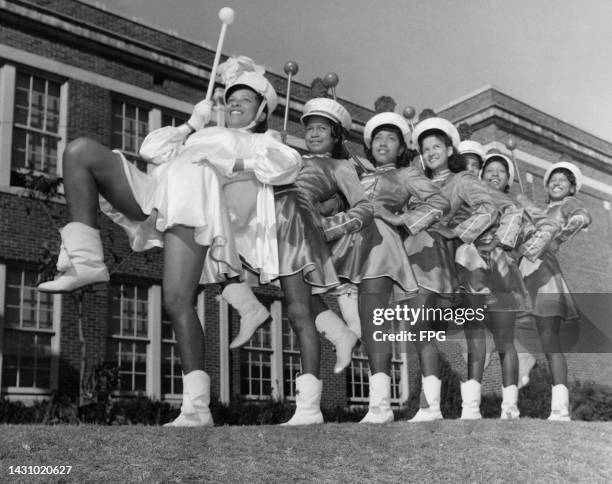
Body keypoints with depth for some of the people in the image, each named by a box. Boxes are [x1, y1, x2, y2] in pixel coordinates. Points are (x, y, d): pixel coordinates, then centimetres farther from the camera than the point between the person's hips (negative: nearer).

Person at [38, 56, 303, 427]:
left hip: (194, 194, -6)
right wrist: (192, 124, 31)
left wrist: (236, 165, -2)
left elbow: (290, 164, 6)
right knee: (81, 150, -12)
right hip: (156, 191, 6)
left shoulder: (263, 141, 30)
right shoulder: (204, 135, 45)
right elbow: (152, 149, 35)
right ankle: (87, 261, -22)